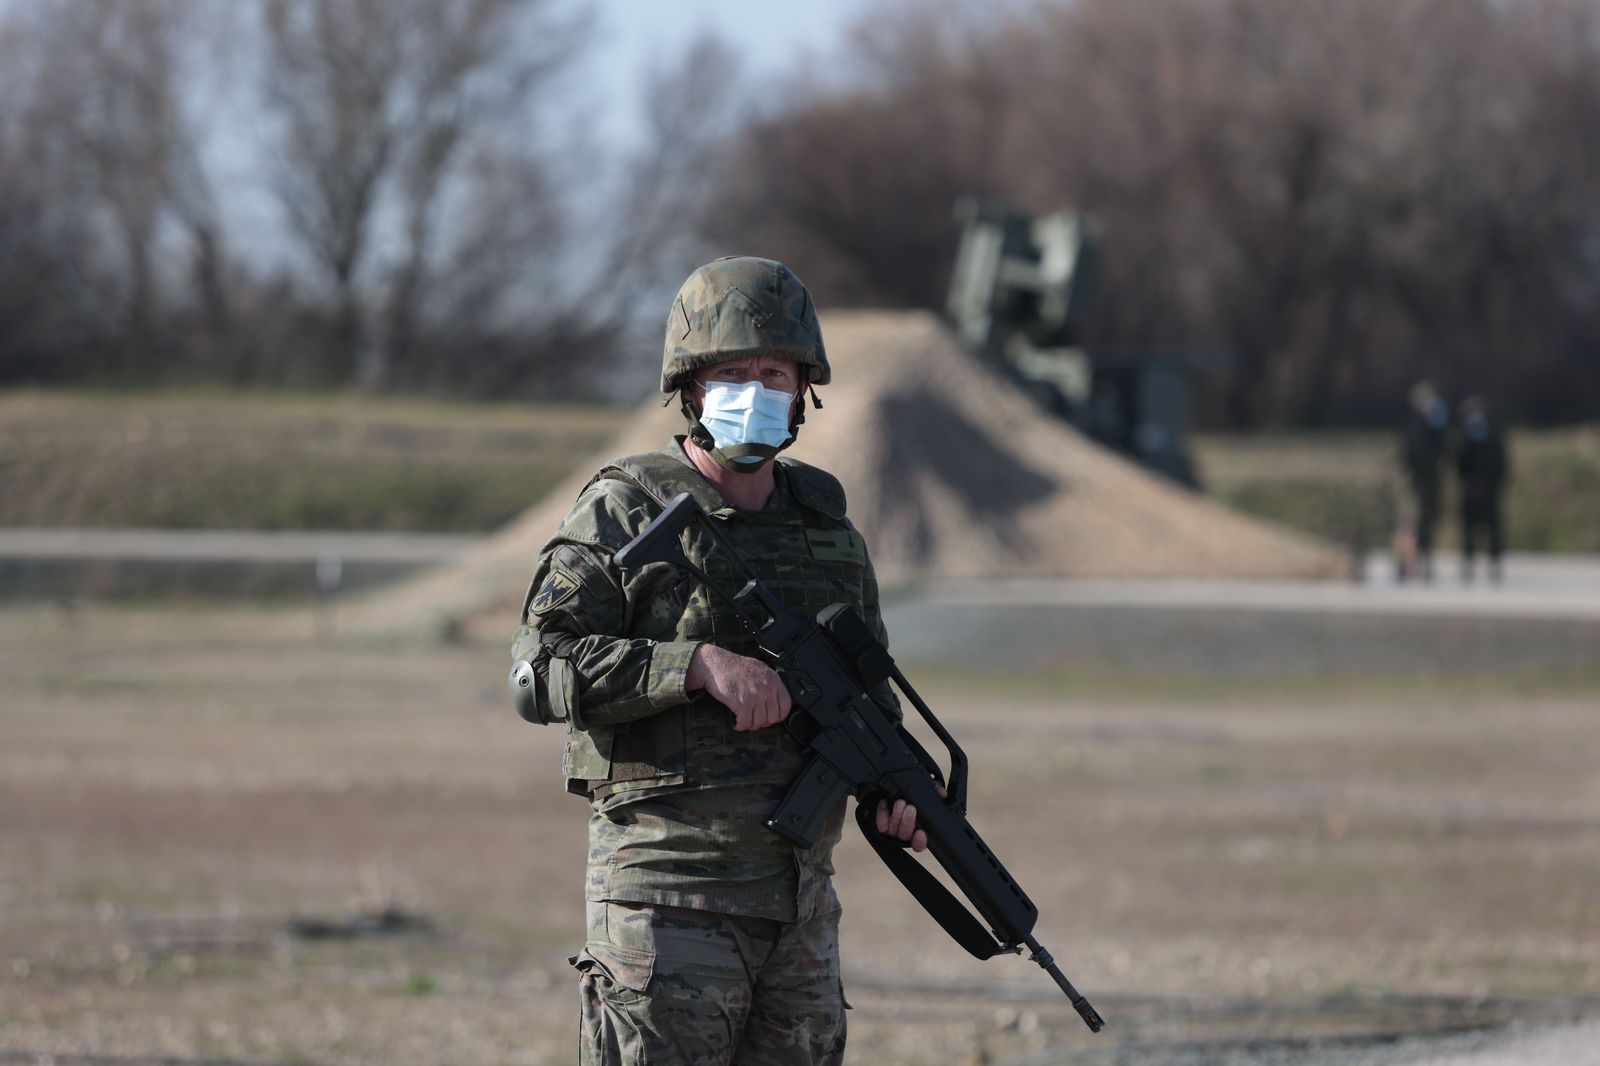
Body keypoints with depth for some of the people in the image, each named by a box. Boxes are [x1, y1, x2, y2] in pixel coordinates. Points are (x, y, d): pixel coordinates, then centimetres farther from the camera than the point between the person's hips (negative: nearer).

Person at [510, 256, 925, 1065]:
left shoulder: (828, 531, 14)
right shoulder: (624, 513, -4)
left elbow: (867, 688, 23)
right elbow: (544, 666, -12)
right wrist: (697, 664, -22)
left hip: (799, 898, 6)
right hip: (667, 897, -6)